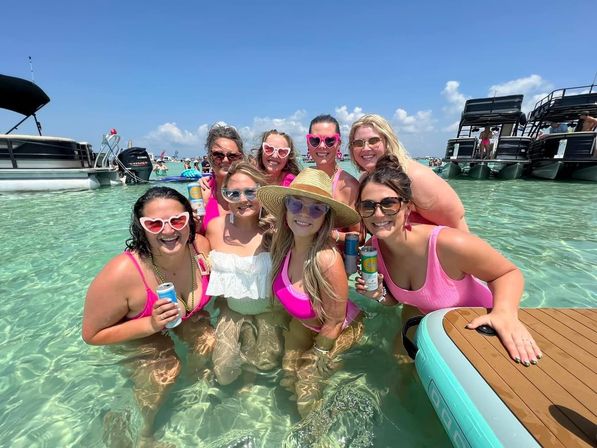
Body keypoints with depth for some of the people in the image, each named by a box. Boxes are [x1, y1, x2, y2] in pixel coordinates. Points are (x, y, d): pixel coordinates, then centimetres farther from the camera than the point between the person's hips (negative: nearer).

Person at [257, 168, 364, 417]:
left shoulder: (327, 259, -38)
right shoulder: (283, 242, -21)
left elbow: (334, 322, -22)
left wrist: (315, 358, -7)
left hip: (341, 330, -4)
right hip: (303, 323, 5)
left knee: (306, 386, 2)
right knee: (288, 378, 11)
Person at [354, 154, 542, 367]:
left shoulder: (447, 244, -36)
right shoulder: (372, 248, -21)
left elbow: (508, 273, -19)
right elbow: (394, 299, -4)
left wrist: (505, 312, -37)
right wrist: (379, 294, -26)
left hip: (477, 324, -3)